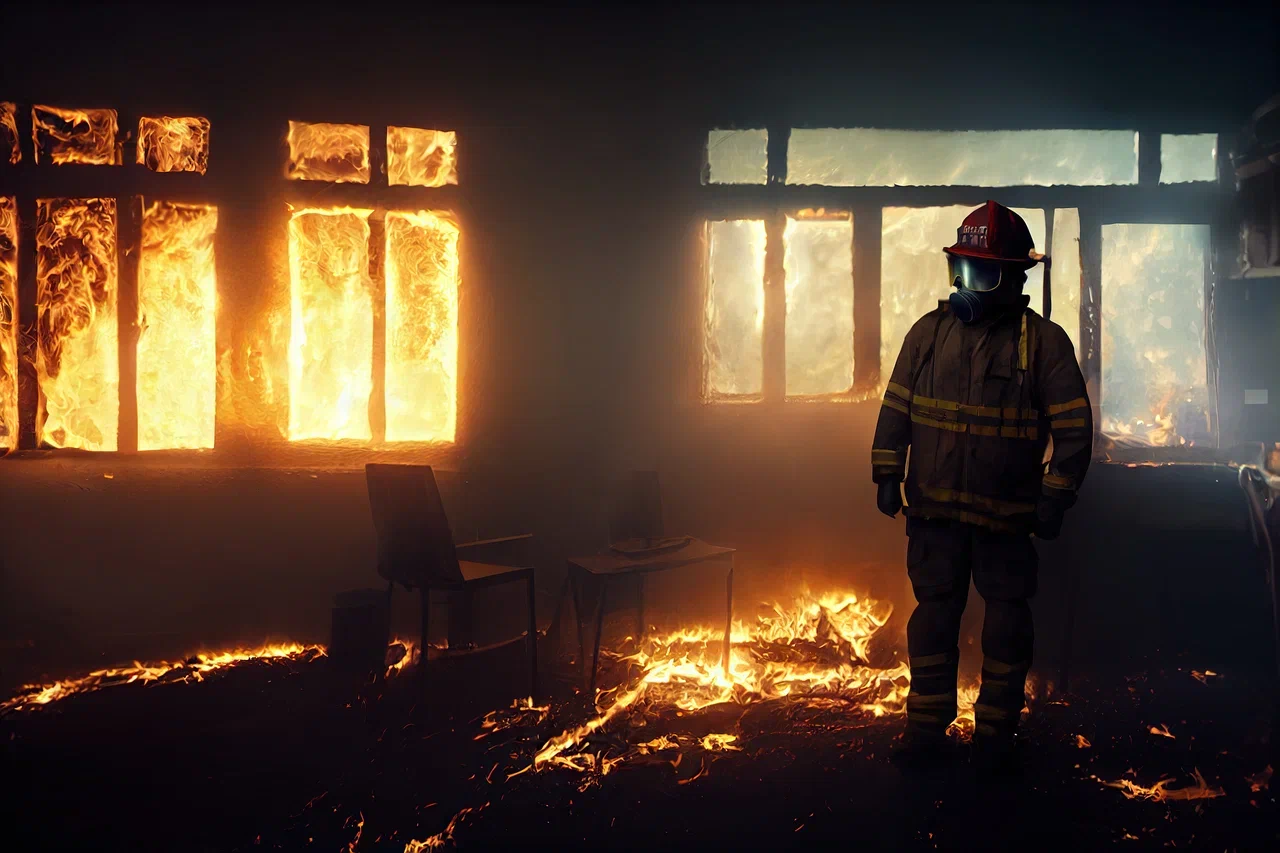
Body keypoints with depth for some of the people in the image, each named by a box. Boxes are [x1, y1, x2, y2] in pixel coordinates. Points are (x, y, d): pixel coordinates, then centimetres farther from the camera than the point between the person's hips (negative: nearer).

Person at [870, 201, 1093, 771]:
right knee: (934, 617, 9)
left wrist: (1056, 496, -9)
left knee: (1007, 622, 7)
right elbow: (895, 408, 8)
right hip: (935, 510, 2)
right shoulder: (929, 332, 4)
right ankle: (927, 728, 21)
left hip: (1008, 515, -2)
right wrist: (887, 474, 3)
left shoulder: (1044, 341, -5)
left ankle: (996, 731, 22)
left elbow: (1073, 425, -5)